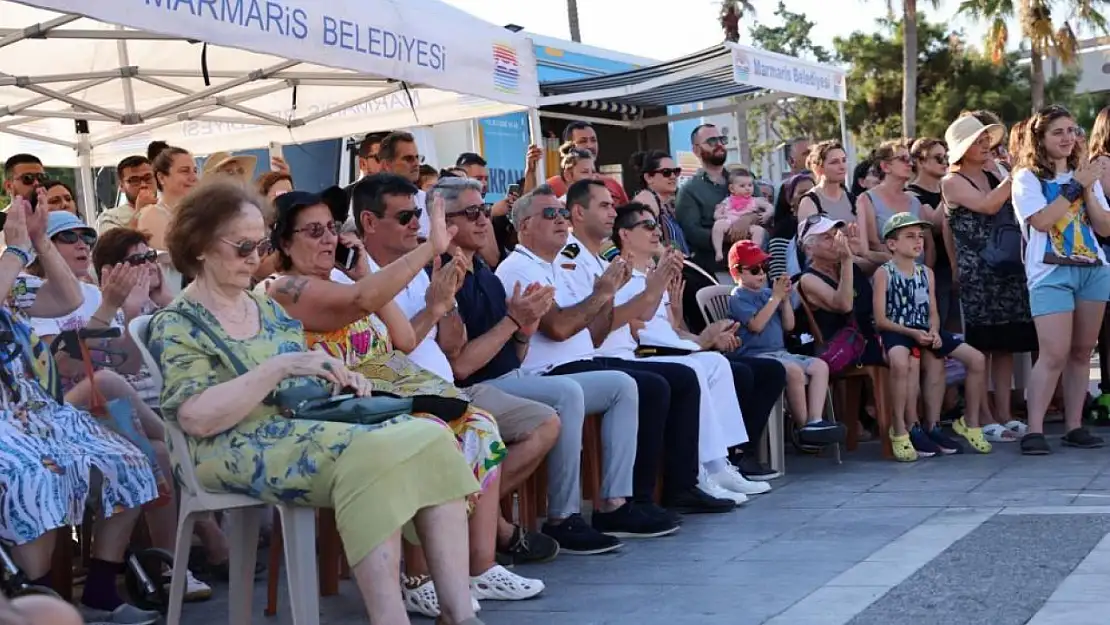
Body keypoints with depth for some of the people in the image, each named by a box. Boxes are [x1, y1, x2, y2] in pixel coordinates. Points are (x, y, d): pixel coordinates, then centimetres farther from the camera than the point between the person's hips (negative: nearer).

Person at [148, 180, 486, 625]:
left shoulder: (268, 309, 21)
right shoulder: (177, 325, -1)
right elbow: (197, 417, -15)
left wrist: (341, 380, 2)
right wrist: (280, 366, -20)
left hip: (313, 429, 7)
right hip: (248, 452, -7)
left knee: (430, 439, -19)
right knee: (372, 457, -34)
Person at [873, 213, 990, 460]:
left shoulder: (926, 273, 14)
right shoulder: (884, 273, -4)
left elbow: (933, 312, 12)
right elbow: (881, 319, -10)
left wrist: (934, 332, -10)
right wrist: (912, 333, -20)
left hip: (924, 331, 6)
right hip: (897, 331, -6)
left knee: (977, 359, -7)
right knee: (901, 362, -42)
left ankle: (970, 422, 10)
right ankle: (900, 429, -27)